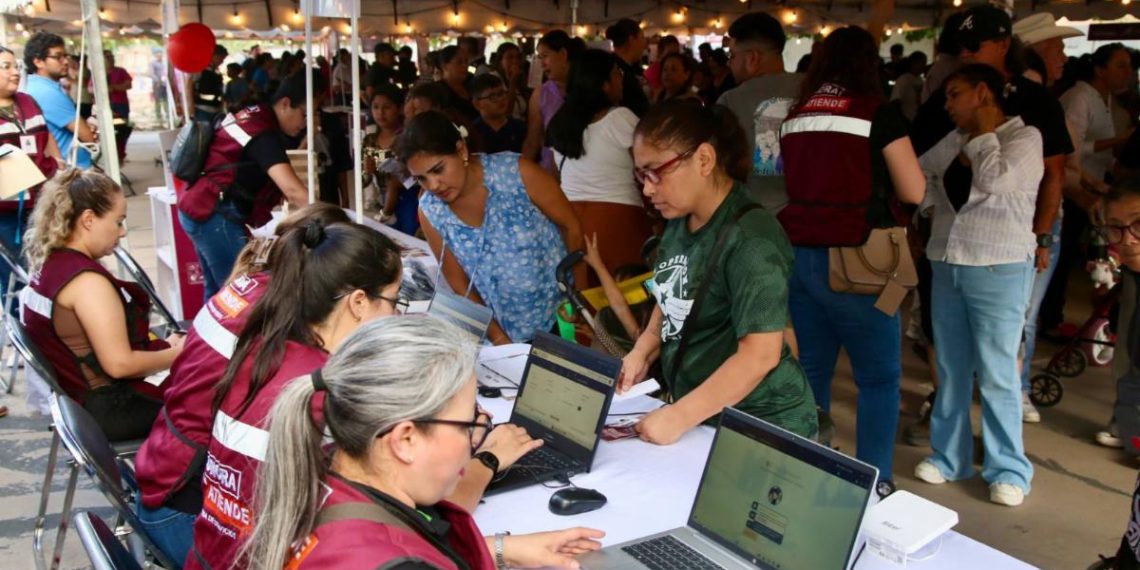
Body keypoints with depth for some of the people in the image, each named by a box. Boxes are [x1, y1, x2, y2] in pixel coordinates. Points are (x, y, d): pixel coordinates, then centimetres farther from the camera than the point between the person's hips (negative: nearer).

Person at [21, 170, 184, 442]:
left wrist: (163, 344, 5)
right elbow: (120, 364, -24)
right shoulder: (86, 280, -23)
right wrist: (176, 354, -10)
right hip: (110, 408, -9)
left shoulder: (50, 264, 6)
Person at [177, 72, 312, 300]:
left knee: (218, 290, 17)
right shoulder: (263, 134, -20)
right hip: (214, 215, -10)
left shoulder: (253, 115, 8)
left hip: (199, 209, 10)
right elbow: (292, 190, -33)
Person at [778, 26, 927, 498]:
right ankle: (873, 484, 9)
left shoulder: (795, 116, 10)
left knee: (811, 370, 14)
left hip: (797, 254, 6)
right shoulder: (878, 112, -6)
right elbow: (914, 191, -3)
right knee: (879, 378, 6)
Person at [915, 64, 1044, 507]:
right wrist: (932, 206, 6)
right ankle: (948, 456, 25)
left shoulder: (1024, 137, -5)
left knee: (997, 374, -2)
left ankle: (1009, 470, 10)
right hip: (946, 266, 6)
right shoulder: (953, 141, 11)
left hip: (998, 270, -6)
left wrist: (983, 134, -8)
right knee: (951, 370, 13)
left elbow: (994, 180, -20)